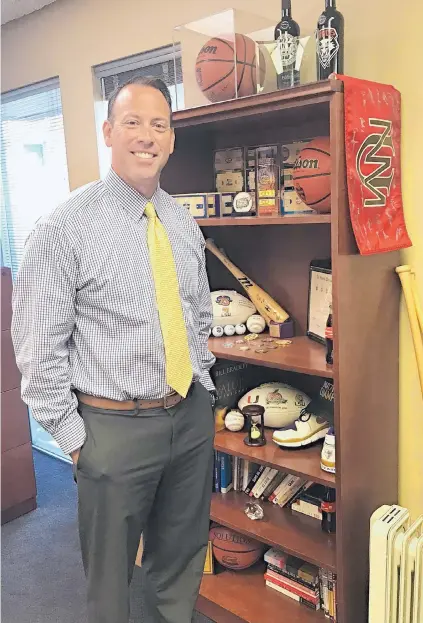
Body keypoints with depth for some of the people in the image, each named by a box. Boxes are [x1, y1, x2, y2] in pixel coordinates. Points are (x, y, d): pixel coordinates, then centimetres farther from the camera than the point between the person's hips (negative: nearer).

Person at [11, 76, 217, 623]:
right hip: (114, 427, -5)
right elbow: (37, 345, -12)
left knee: (181, 567, 23)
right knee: (109, 579, 15)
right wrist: (73, 436, -10)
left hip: (192, 416, 6)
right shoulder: (66, 225, -12)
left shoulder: (183, 223, 6)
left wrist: (202, 389, 10)